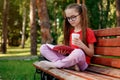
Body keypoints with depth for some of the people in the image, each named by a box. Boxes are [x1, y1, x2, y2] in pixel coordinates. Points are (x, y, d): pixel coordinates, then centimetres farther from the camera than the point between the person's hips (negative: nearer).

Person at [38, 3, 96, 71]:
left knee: (78, 52, -42)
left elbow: (91, 54, -2)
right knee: (43, 48, -8)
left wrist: (82, 46, -20)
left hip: (82, 62, -5)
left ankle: (54, 64, -18)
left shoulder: (88, 32, -1)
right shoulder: (70, 31, 15)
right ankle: (71, 64, -20)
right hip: (68, 59, 6)